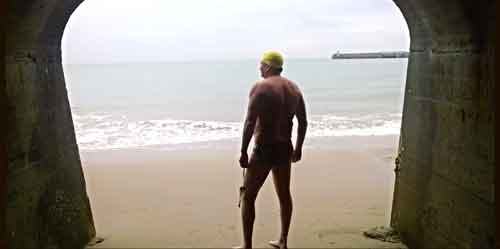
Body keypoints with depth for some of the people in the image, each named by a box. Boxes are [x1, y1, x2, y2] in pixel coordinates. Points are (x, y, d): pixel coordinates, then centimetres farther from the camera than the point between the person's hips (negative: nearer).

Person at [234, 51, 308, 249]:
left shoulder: (260, 87, -12)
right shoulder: (293, 88, 8)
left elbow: (250, 123, -18)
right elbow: (303, 122, 12)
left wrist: (243, 152, -13)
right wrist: (298, 148, 21)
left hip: (264, 149, -7)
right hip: (285, 148, 7)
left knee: (248, 197, 4)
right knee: (284, 195, 18)